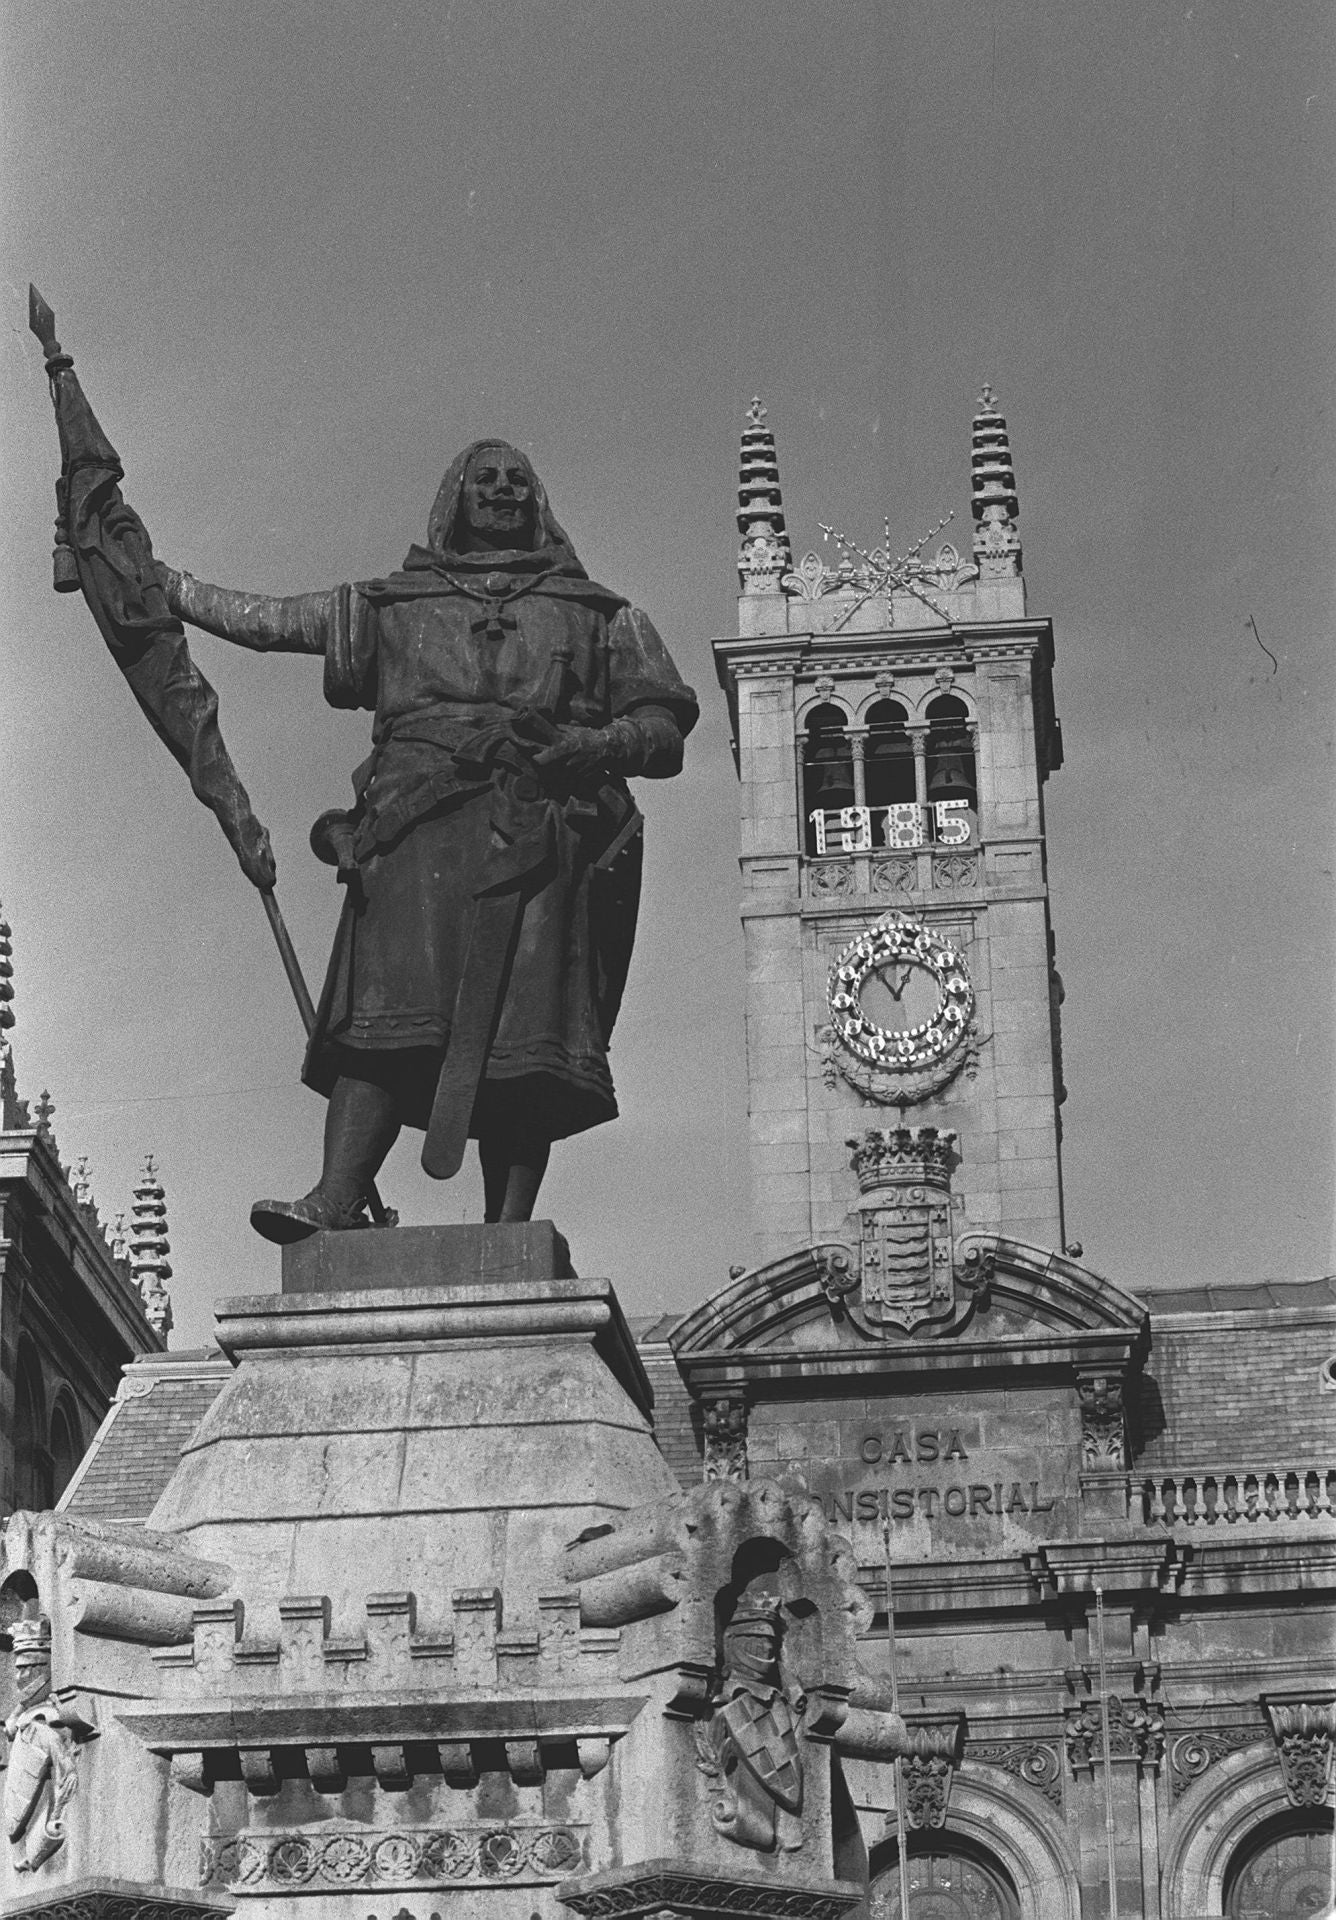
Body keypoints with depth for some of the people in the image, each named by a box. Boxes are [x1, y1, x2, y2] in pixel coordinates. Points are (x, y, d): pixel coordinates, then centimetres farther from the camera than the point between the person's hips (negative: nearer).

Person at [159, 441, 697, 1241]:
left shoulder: (595, 613, 24)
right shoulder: (391, 604, 27)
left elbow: (665, 729, 16)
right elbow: (261, 619, 27)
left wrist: (588, 744, -4)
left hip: (540, 835, 0)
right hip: (417, 827, 0)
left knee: (524, 1038, -13)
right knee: (385, 1014, -19)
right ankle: (335, 1199, -32)